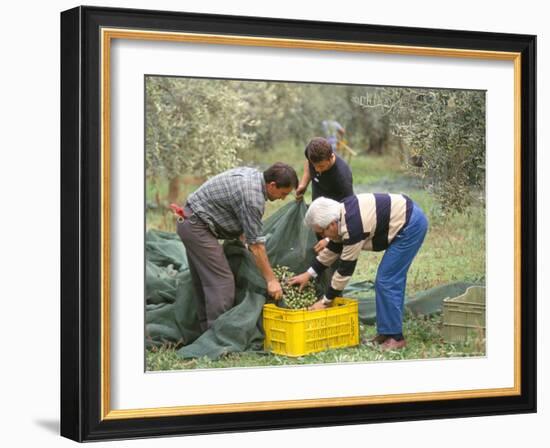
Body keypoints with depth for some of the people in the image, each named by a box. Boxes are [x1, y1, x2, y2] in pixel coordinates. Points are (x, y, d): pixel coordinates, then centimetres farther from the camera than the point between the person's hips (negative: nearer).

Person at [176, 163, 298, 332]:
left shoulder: (252, 175, 5)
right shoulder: (252, 197, -23)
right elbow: (256, 244, -19)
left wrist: (242, 239, 23)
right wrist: (271, 280, -13)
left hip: (190, 222, 11)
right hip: (197, 227, -11)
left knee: (204, 282, 15)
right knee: (222, 283, -11)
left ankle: (207, 330, 22)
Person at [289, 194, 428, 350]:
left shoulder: (352, 228, -25)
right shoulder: (341, 214, 2)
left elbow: (345, 270, -17)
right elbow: (333, 248, 17)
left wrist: (325, 301, -8)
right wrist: (309, 273, 19)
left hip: (410, 225, -10)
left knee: (386, 281, -7)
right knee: (393, 280, 13)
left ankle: (395, 337, -1)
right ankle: (387, 332, 19)